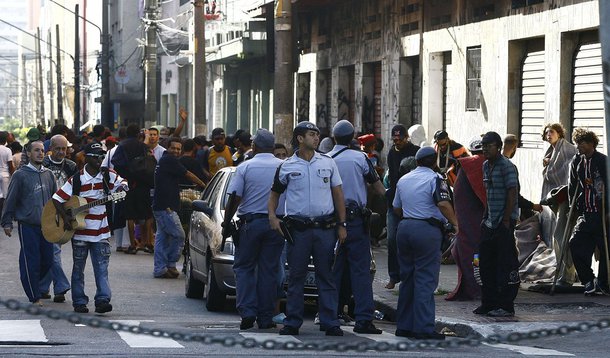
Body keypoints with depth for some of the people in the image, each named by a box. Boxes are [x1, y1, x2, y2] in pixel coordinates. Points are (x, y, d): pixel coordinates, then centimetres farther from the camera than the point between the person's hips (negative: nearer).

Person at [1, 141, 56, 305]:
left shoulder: (48, 174, 11)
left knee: (47, 261, 5)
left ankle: (39, 286, 28)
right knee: (31, 262, -3)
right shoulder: (20, 175, -4)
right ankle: (35, 297, 5)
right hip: (28, 225, -5)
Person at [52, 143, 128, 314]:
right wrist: (65, 217, -13)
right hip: (80, 232, -1)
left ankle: (103, 299, -8)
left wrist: (121, 188, -12)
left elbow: (123, 184, 12)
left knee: (102, 267, -5)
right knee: (78, 268, 6)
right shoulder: (76, 180, -5)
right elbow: (57, 199, -2)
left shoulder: (109, 176, 2)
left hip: (101, 232, 2)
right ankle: (79, 302, 13)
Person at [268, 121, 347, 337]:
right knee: (296, 276, 2)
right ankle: (292, 322, 8)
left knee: (326, 276, 2)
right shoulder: (287, 167, 3)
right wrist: (272, 216, -4)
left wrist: (342, 225, 6)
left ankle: (329, 322, 5)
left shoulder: (328, 163, 8)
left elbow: (338, 195, 11)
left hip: (325, 228, 1)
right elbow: (275, 193, 13)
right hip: (298, 228, -1)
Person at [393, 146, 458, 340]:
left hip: (404, 228, 7)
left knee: (407, 278, 14)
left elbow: (396, 208, 23)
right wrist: (454, 223, -11)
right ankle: (423, 328, -8)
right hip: (427, 230, -7)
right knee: (425, 280, -5)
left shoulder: (403, 180, 16)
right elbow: (443, 204, -20)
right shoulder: (435, 179, -6)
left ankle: (403, 326, 16)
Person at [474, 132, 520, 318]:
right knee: (486, 264, 11)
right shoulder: (486, 166, 14)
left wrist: (506, 220, -18)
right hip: (490, 223, 9)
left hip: (504, 223, -9)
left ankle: (506, 306, -2)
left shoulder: (506, 166, -12)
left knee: (506, 264, -5)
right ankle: (489, 303, 19)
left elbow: (512, 194, -16)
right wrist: (486, 216, 17)